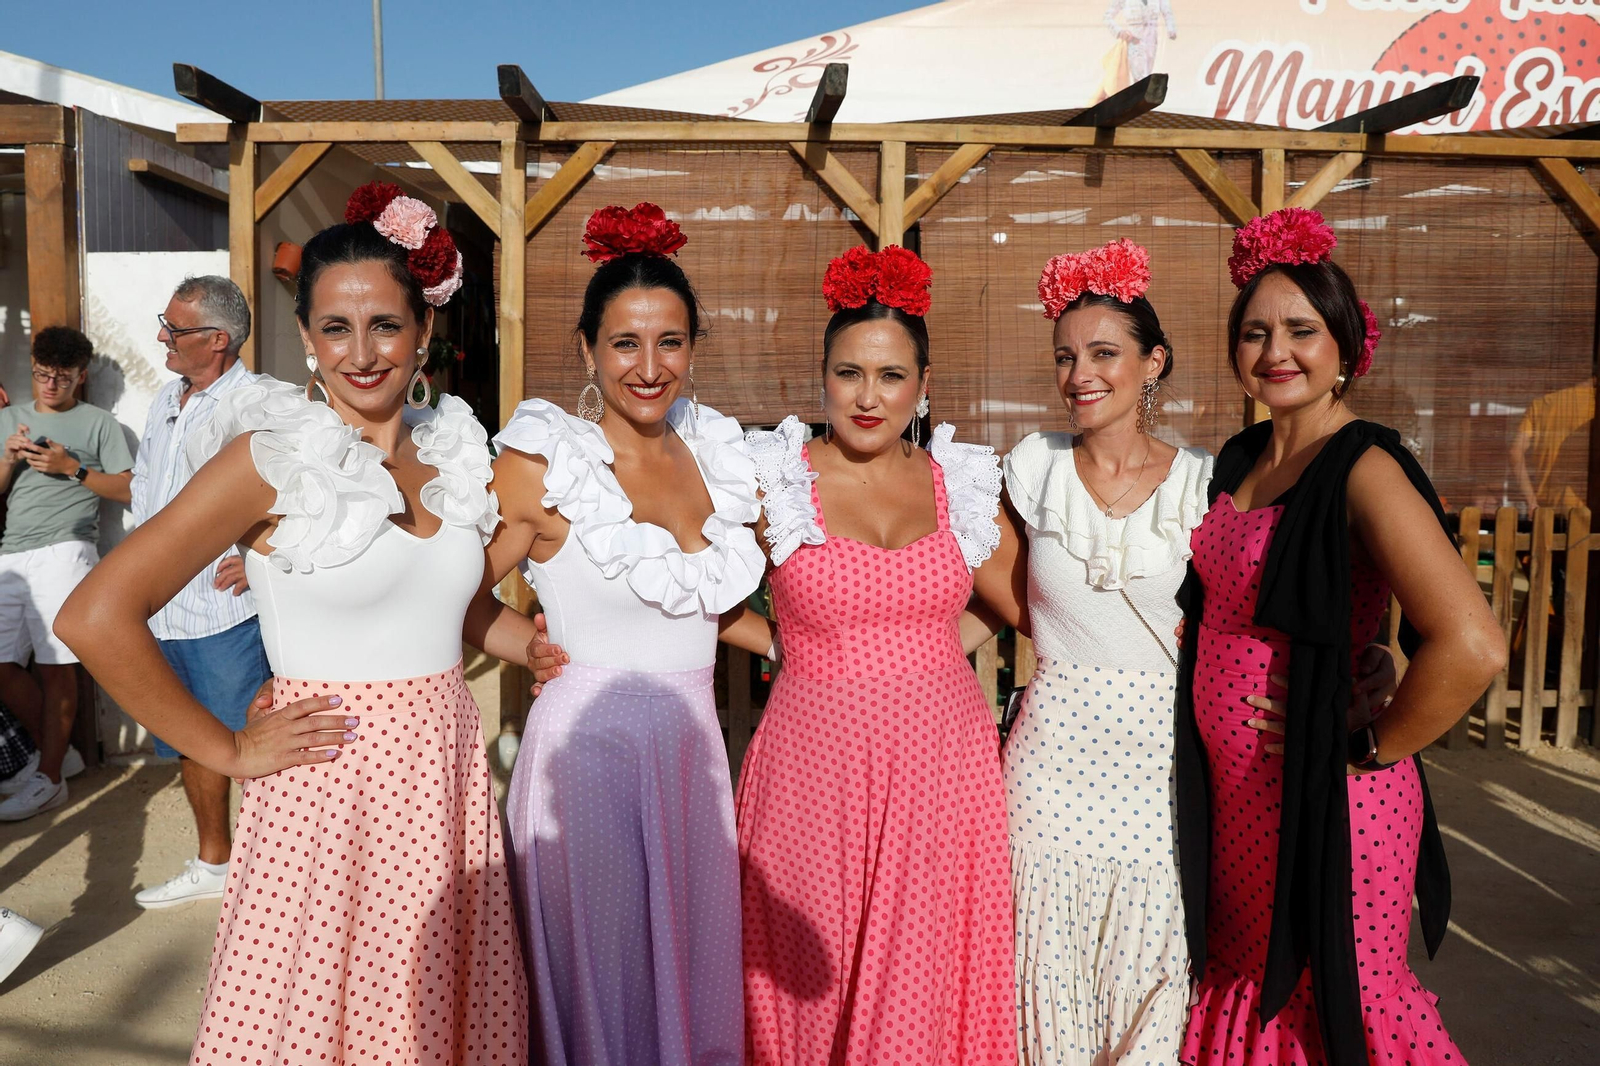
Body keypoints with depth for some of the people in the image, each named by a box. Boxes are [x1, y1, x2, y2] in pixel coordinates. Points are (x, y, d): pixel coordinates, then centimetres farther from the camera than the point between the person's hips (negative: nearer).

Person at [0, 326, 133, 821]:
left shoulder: (97, 422, 9)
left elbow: (127, 489, 1)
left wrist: (72, 468, -8)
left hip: (63, 552, -5)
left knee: (55, 665, -7)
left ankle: (49, 779, 0)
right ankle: (58, 750, 20)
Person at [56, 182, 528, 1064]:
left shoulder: (453, 450, 6)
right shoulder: (272, 456, -11)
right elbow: (94, 618, -16)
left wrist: (536, 645, 6)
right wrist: (228, 752, -11)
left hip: (446, 779, 5)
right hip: (328, 786, -5)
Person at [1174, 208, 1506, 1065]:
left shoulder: (1364, 469, -18)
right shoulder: (1240, 459, 6)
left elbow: (1472, 646, -28)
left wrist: (1371, 751, -16)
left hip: (1321, 799, -7)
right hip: (1232, 789, 7)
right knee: (1244, 981, 21)